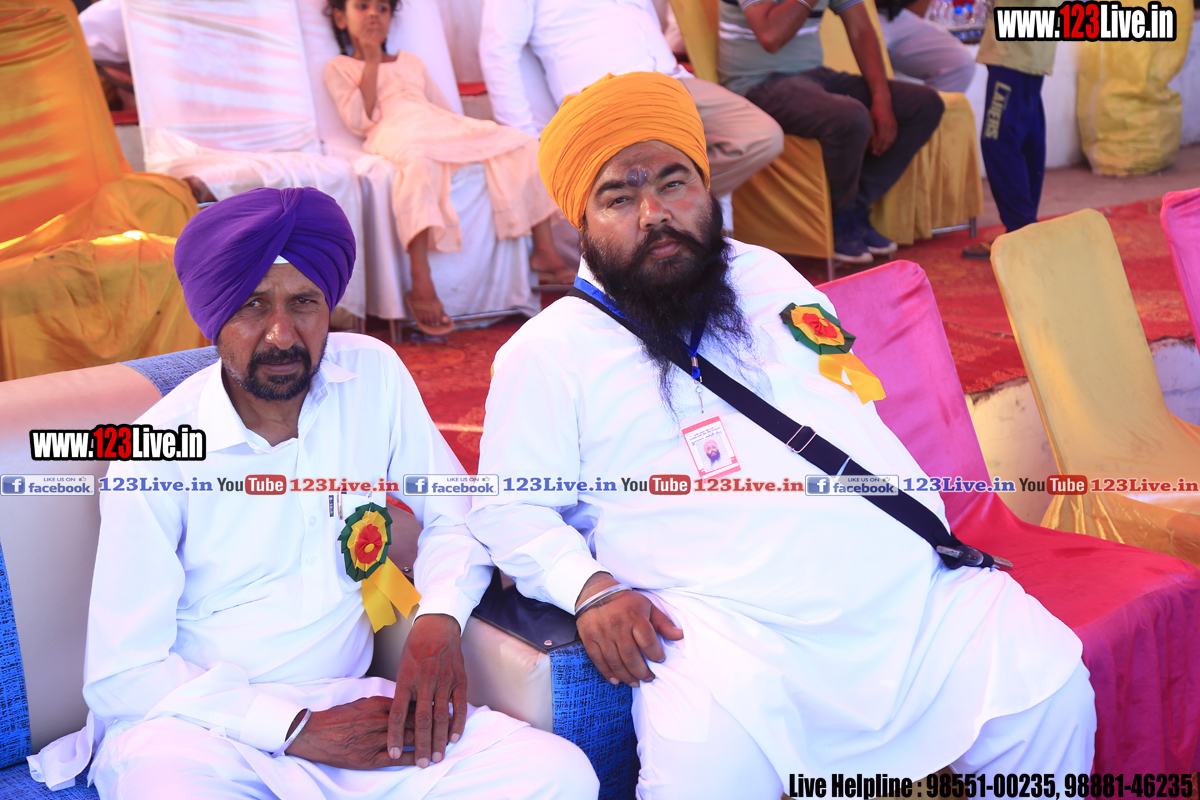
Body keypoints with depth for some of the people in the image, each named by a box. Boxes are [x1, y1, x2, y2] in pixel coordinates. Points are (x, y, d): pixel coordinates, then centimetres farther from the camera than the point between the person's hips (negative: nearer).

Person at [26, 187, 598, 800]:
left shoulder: (374, 375, 0)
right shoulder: (155, 456, -11)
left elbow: (453, 518, 11)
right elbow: (122, 678, -9)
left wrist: (439, 619, -11)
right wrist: (298, 728, -17)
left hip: (344, 699, 4)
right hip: (191, 723, -4)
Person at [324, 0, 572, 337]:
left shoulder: (411, 62, 34)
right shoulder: (339, 68, 16)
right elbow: (360, 120, -1)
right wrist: (372, 60, -1)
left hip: (447, 129, 6)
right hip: (396, 135, -6)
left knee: (524, 144, -12)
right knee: (419, 161, -44)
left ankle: (545, 252, -9)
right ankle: (421, 286, -49)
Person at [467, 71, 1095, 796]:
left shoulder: (767, 276, 22)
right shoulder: (548, 352, 5)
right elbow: (508, 509, 1)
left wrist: (936, 523, 18)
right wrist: (589, 588, -17)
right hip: (732, 623, -5)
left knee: (1053, 690, -9)